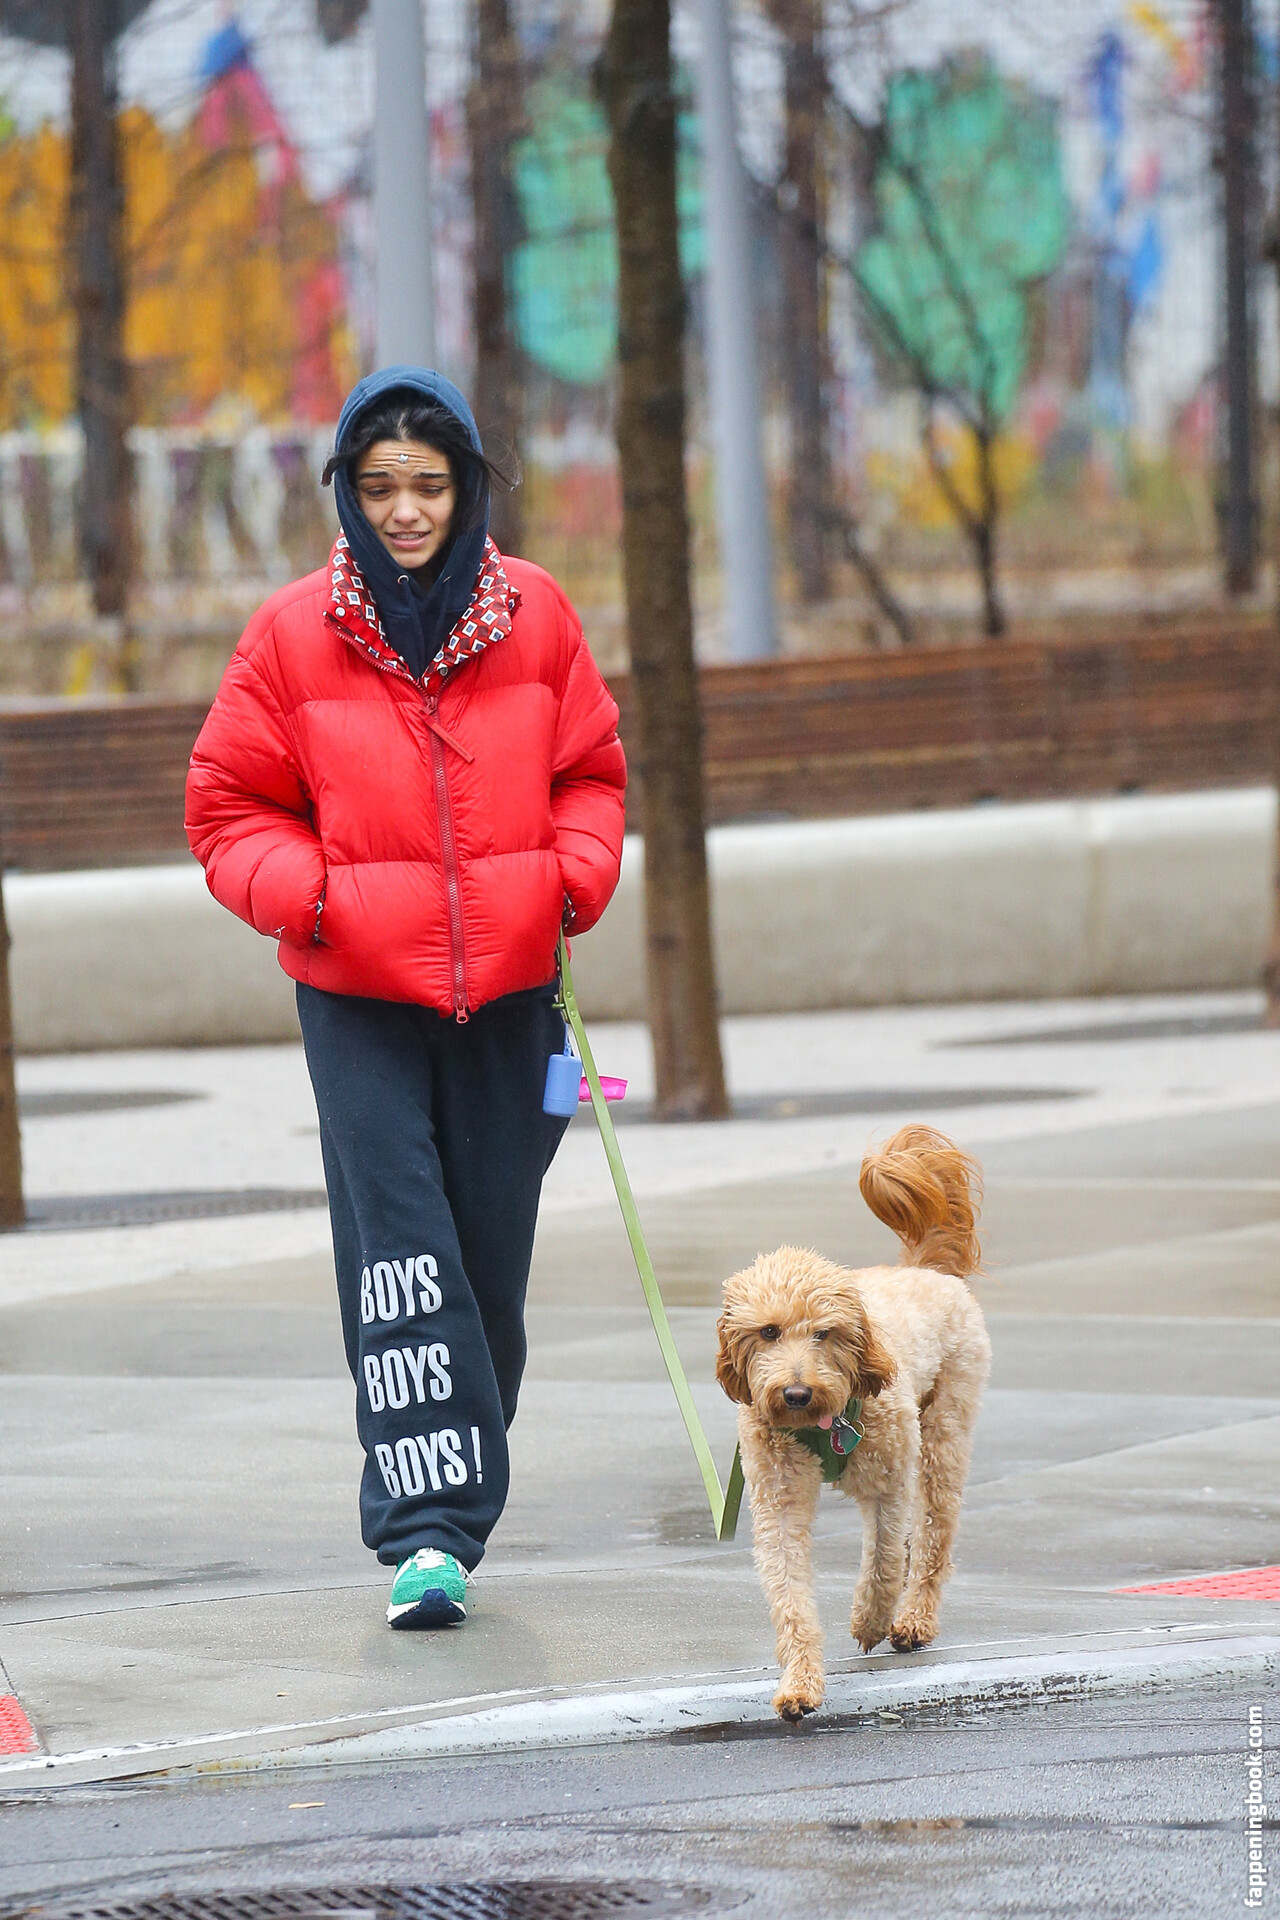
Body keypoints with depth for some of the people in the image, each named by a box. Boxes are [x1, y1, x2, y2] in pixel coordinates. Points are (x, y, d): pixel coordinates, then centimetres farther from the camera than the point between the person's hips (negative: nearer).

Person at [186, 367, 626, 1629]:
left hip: (507, 994, 2)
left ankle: (454, 1513, 21)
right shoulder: (293, 634, -3)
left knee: (490, 1263, 7)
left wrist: (575, 877, -4)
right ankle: (425, 1533, -14)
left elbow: (589, 770, 14)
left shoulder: (534, 615, 3)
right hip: (361, 1002, -2)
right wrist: (308, 893, -14)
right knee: (398, 1258, -11)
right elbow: (230, 810, 3)